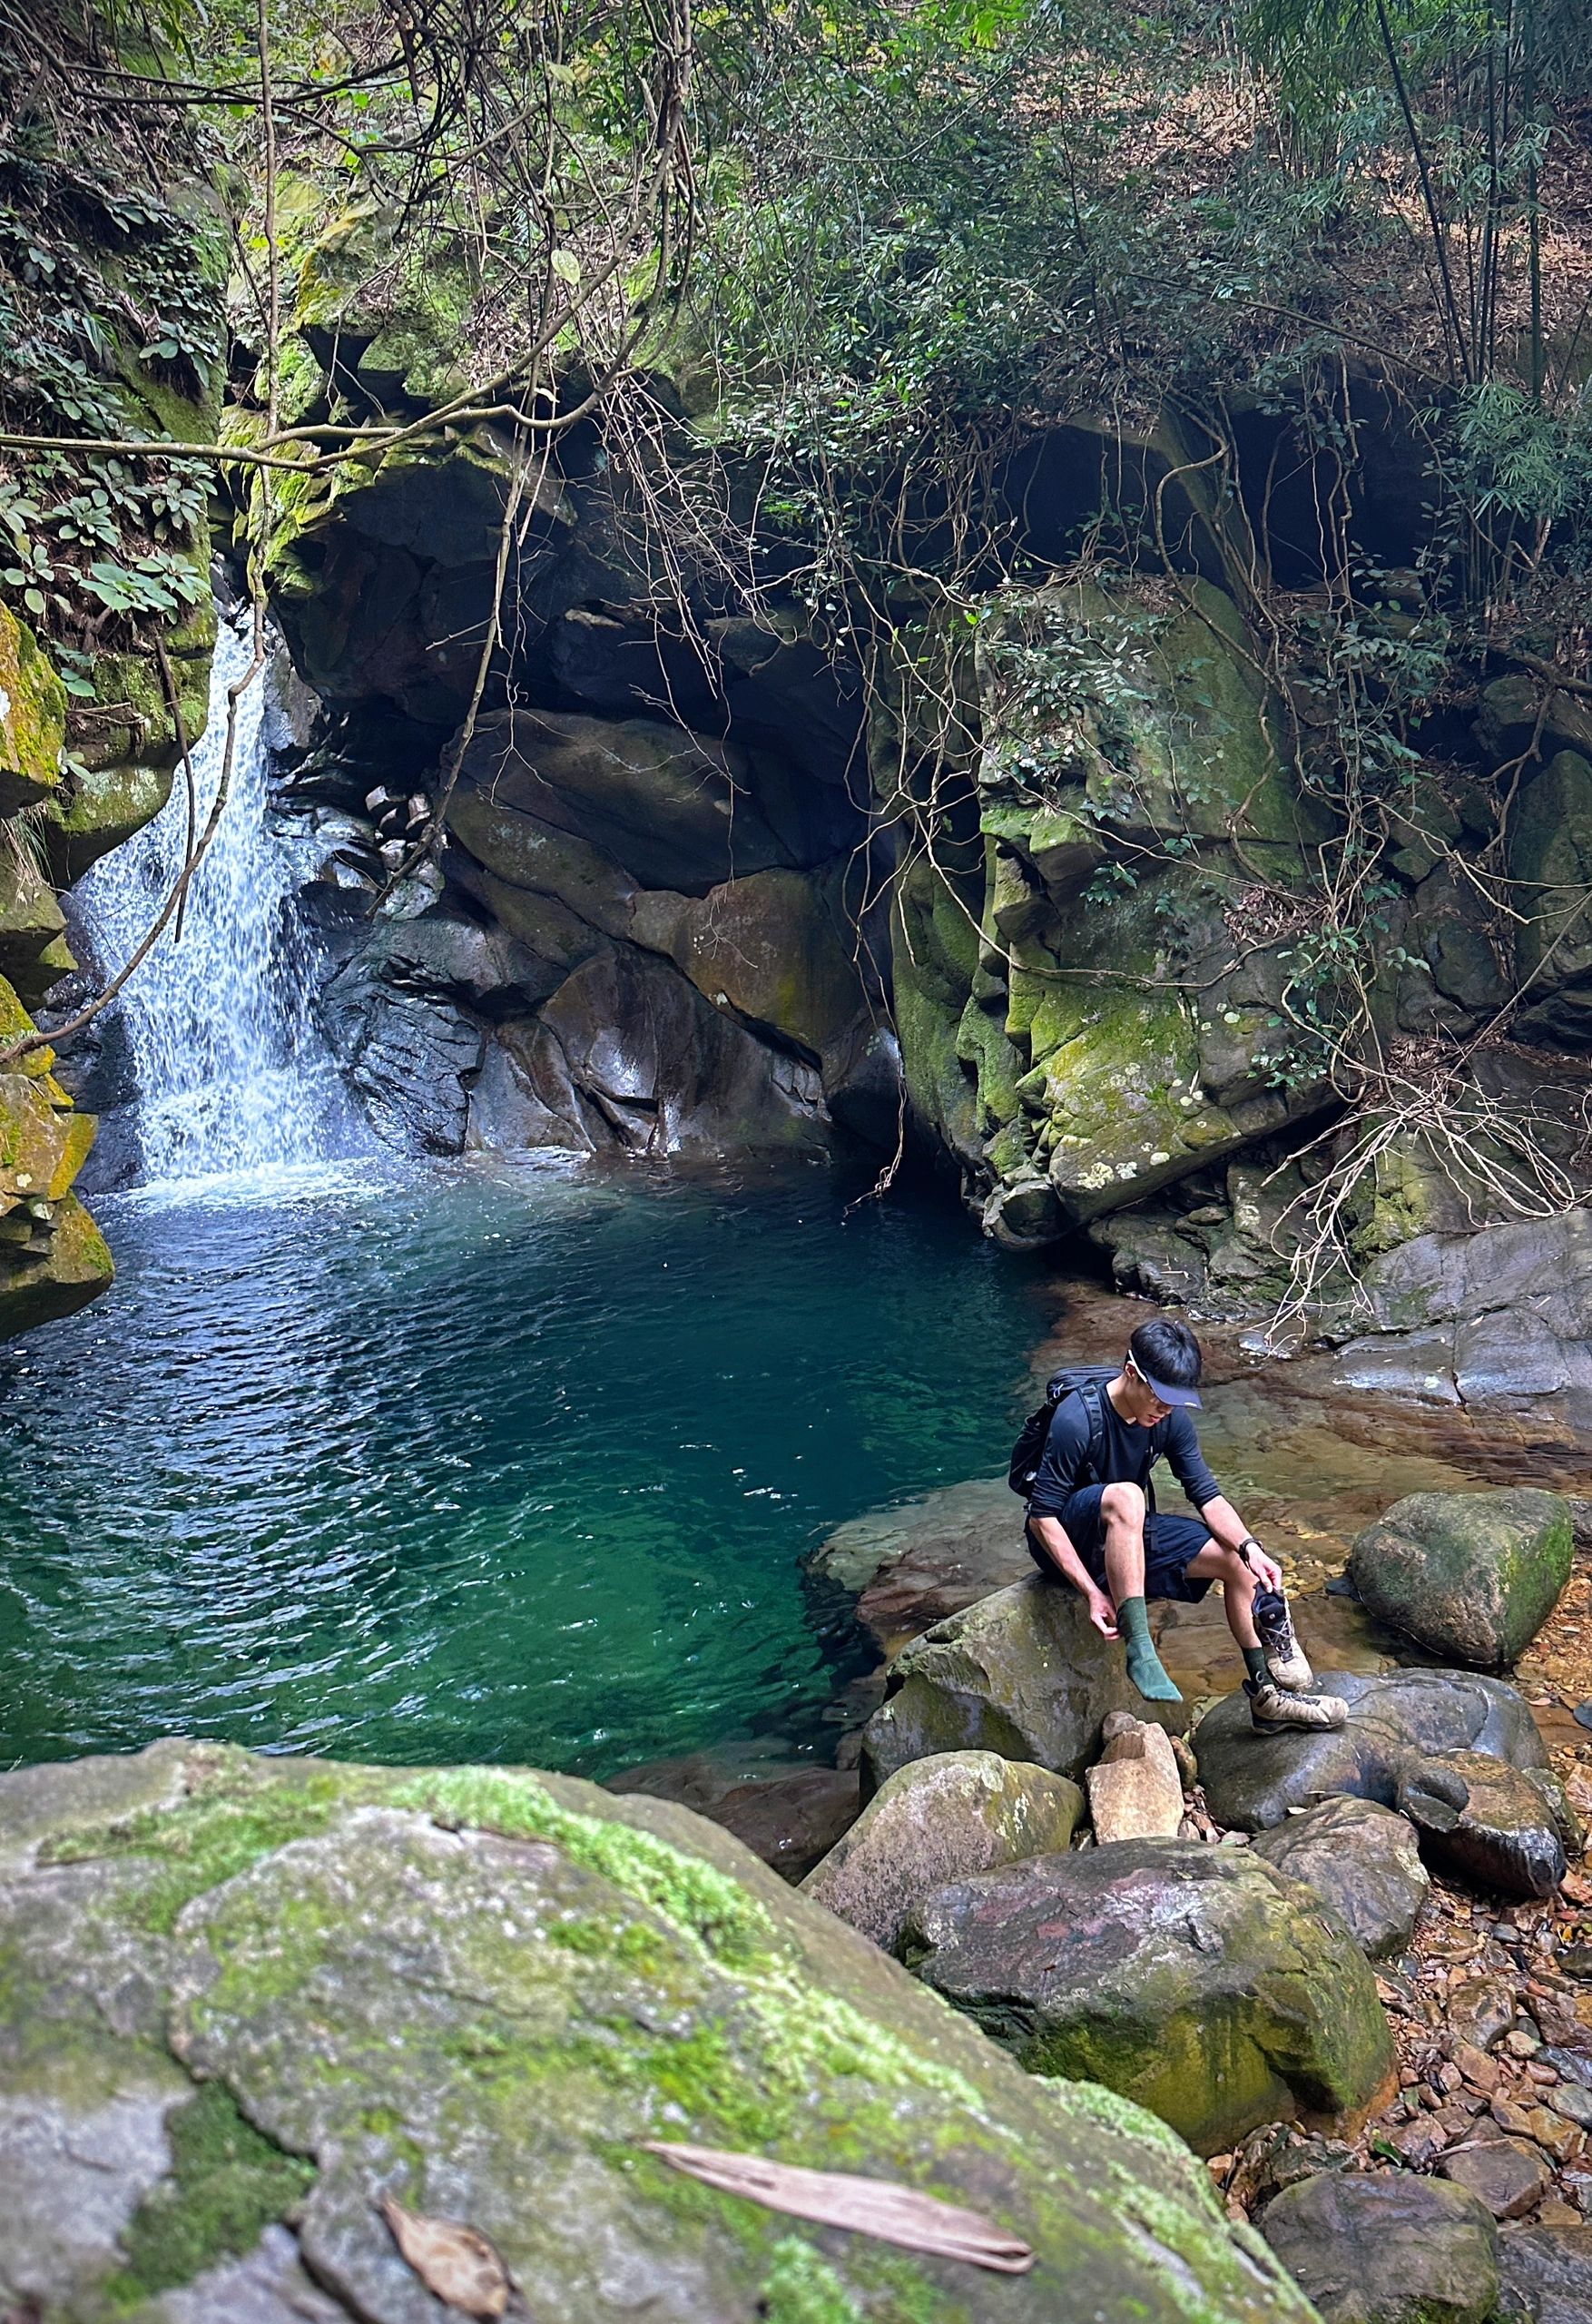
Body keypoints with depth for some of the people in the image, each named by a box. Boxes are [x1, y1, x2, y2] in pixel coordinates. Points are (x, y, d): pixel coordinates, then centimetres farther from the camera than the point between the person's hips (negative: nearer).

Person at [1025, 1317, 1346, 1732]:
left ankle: (1268, 1695, 6)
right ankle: (1139, 1649, -39)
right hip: (1067, 1542, -7)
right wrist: (1091, 1591, -30)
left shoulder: (1172, 1418, -8)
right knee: (1125, 1496, -38)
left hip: (1131, 1532, 7)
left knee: (1239, 1562, -6)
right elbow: (1043, 1516, -24)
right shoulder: (1077, 1420, -27)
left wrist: (1250, 1547, -24)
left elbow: (1208, 1495, -6)